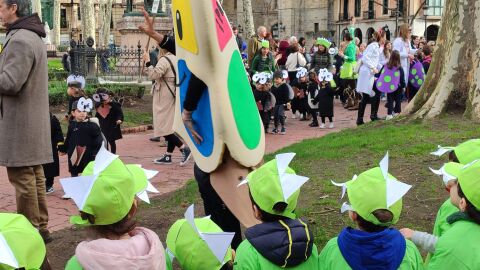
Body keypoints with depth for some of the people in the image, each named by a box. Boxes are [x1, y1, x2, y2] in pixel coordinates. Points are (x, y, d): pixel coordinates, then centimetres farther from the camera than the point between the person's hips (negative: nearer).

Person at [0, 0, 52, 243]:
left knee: (22, 177, -3)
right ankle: (40, 227, 22)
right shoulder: (33, 37, 17)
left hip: (20, 122, -10)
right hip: (32, 121, 10)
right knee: (34, 176, 14)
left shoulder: (19, 40, -17)